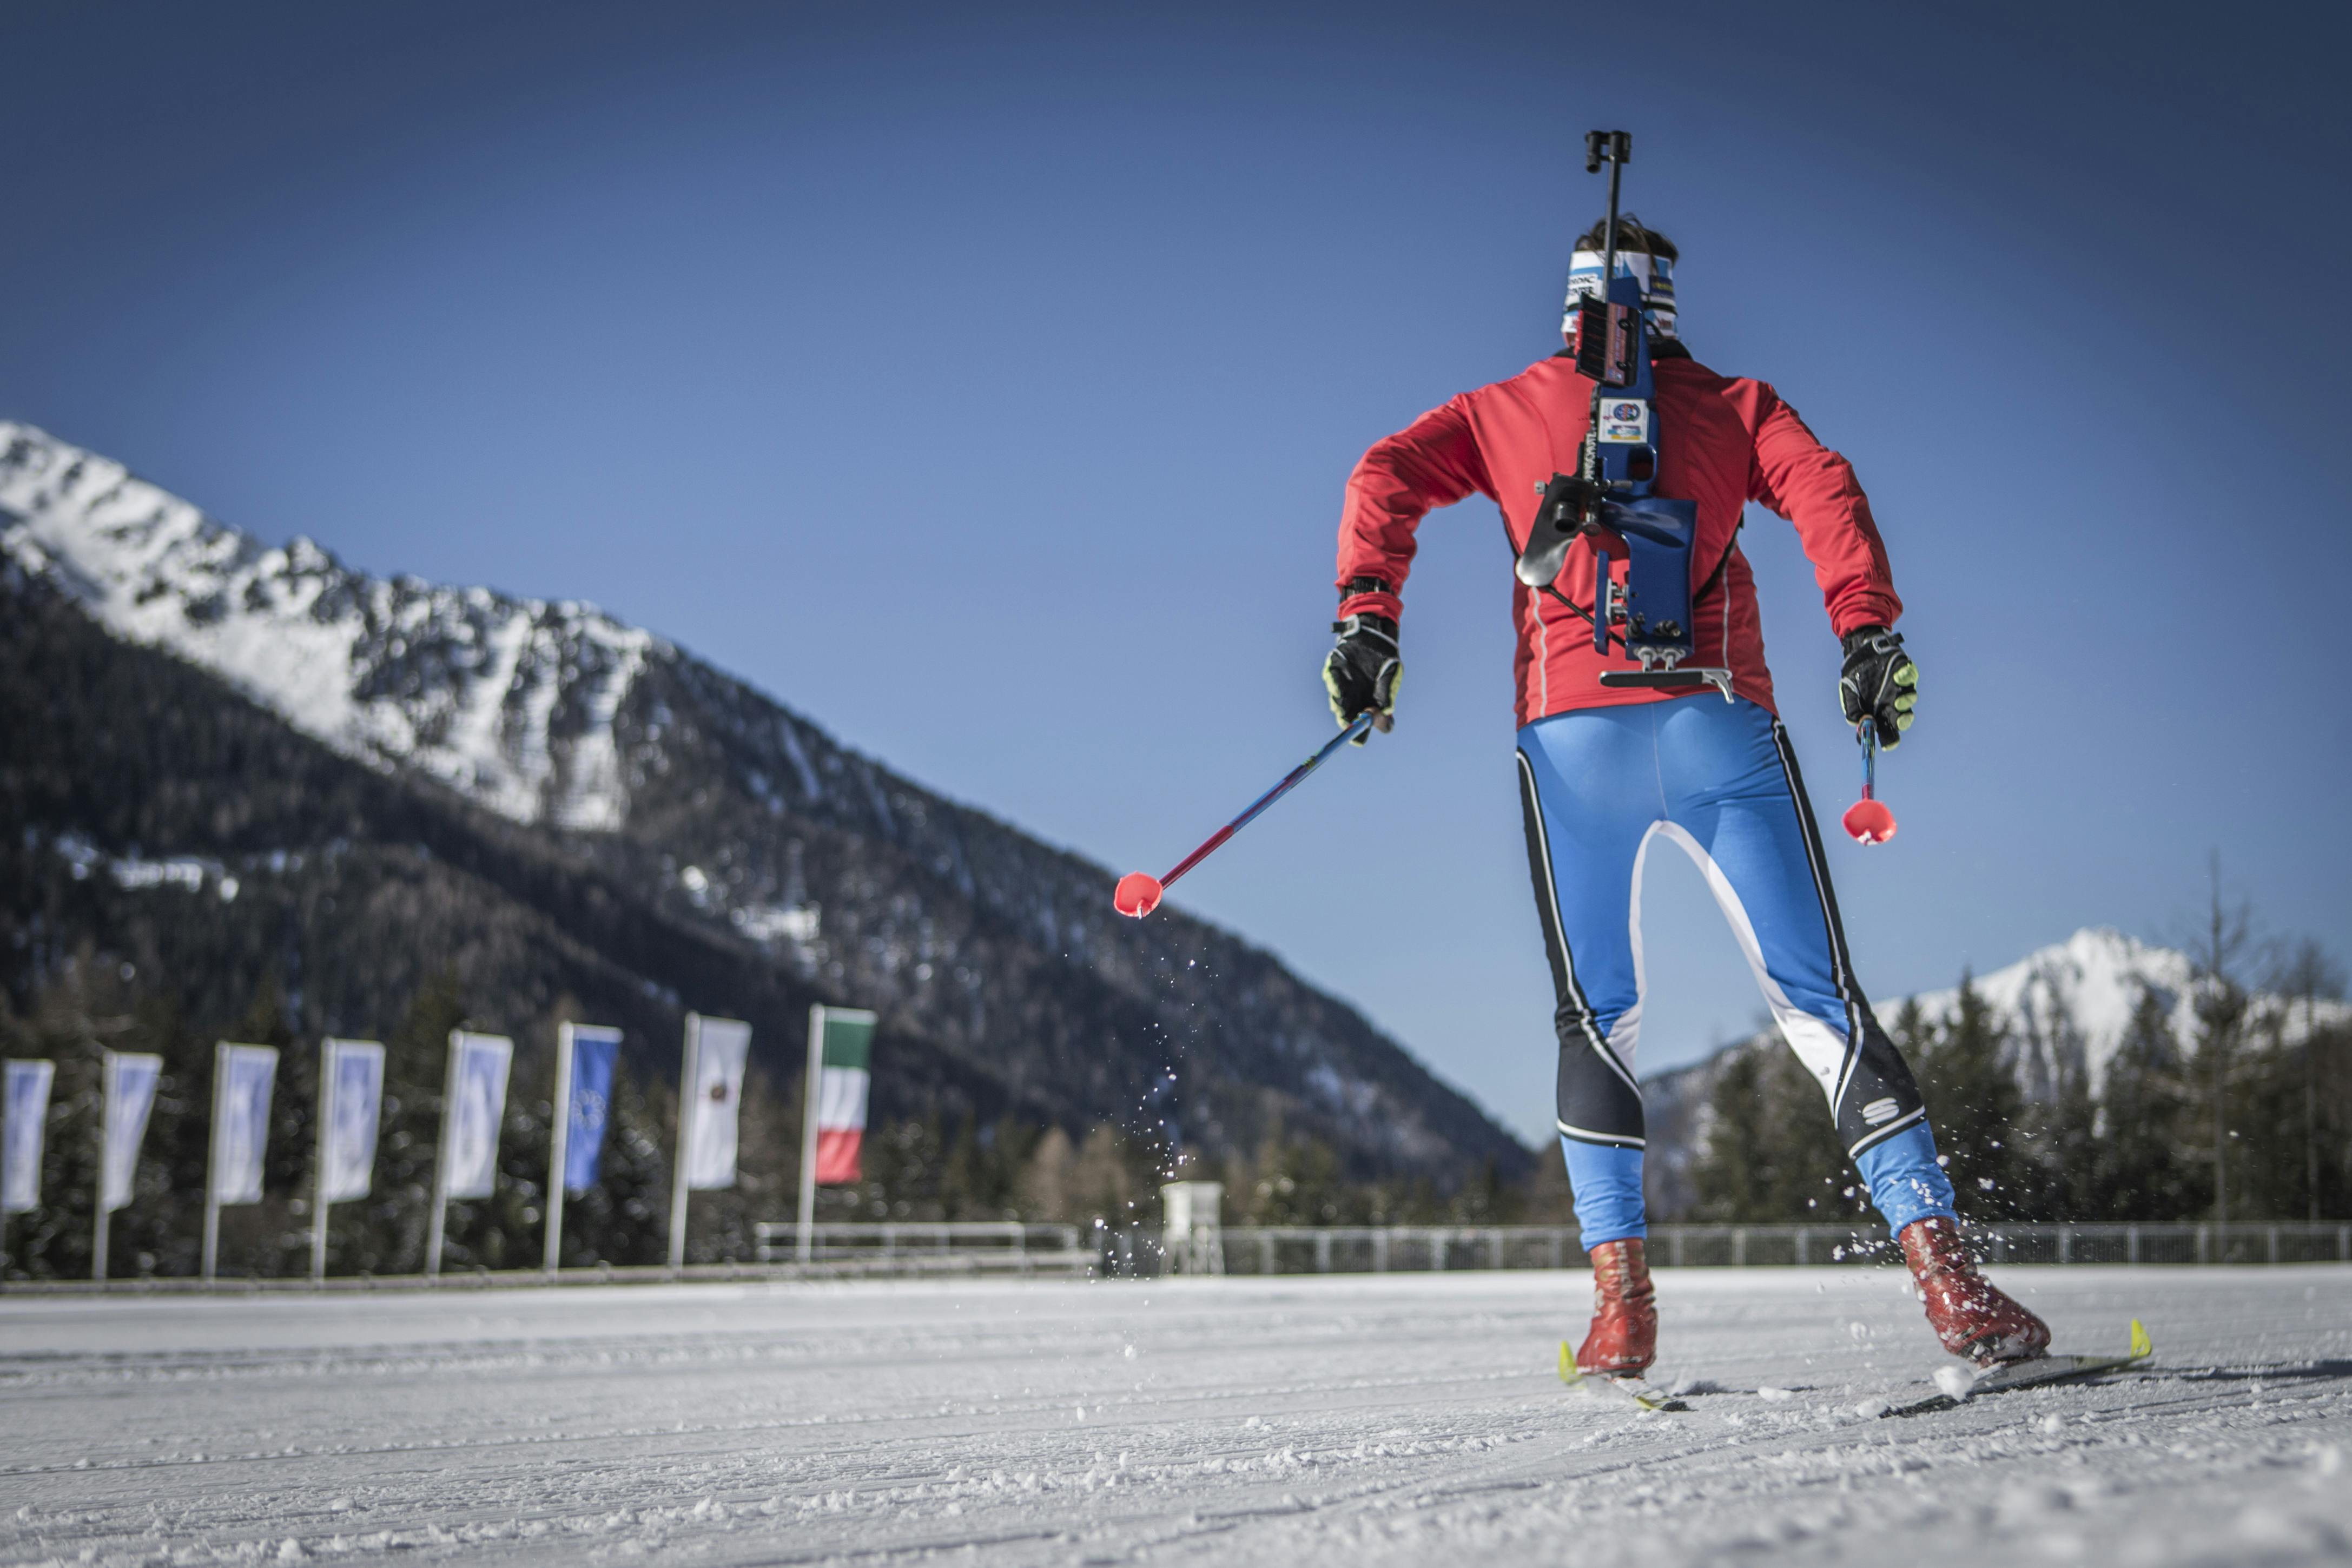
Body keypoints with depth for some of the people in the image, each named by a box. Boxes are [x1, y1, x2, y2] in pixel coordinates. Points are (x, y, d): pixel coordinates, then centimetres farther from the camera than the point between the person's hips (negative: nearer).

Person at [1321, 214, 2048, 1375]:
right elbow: (1821, 487, 1)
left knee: (1595, 1017, 12)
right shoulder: (1733, 404, 18)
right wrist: (1870, 630, -7)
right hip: (1719, 721, 0)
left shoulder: (1508, 409, 19)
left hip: (1570, 732, 1)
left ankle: (1621, 1291, 0)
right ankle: (1941, 1263, -9)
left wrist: (1366, 615, -1)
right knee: (1818, 997, 1)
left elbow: (1385, 476, 6)